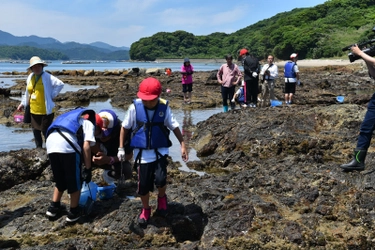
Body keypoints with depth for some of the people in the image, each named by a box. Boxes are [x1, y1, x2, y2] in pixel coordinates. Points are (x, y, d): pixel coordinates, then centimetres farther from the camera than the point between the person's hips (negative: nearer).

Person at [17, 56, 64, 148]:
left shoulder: (47, 77, -12)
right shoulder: (30, 77, 9)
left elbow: (60, 84, -19)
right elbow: (27, 92, 21)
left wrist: (52, 95, -16)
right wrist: (23, 104, 20)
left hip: (46, 110, -7)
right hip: (34, 110, 7)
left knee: (45, 131, -1)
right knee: (36, 131, 16)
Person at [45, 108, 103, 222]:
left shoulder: (75, 119, 39)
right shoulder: (89, 122, 18)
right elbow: (86, 146, 1)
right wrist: (88, 169, 4)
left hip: (51, 144, 7)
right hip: (68, 146, -7)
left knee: (60, 180, 27)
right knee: (75, 181, 12)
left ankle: (54, 207, 30)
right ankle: (74, 212, 20)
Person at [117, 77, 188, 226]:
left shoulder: (164, 107, -10)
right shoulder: (135, 107, -12)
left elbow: (174, 127, 1)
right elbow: (125, 127, 1)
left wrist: (182, 144, -2)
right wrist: (121, 148, 1)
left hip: (160, 150, 0)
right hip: (142, 152, 1)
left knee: (160, 180, -17)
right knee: (143, 185, 5)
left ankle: (162, 197, 19)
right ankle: (145, 209, 32)